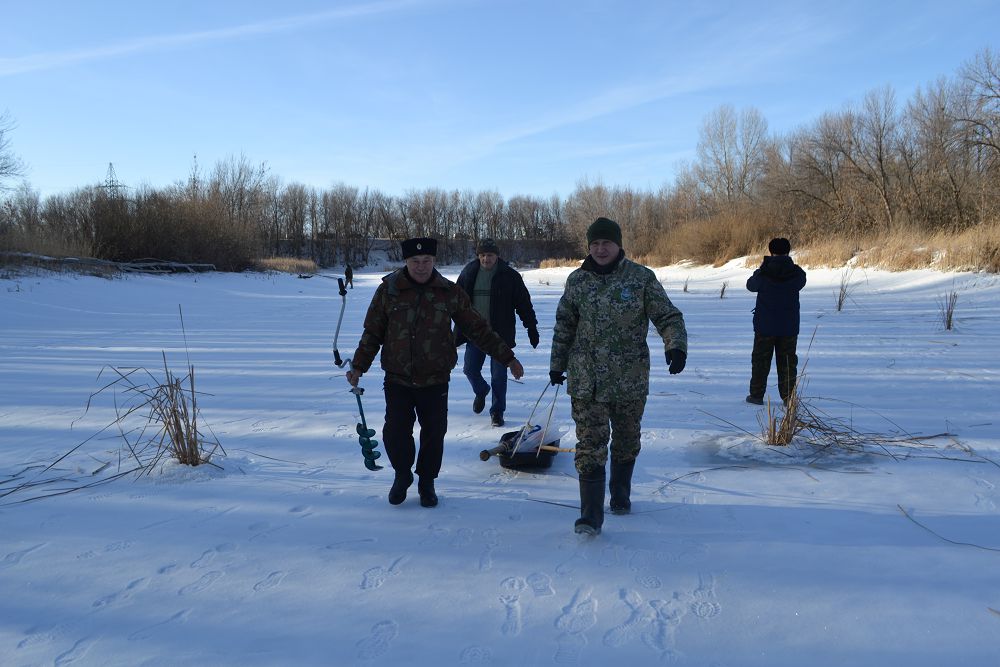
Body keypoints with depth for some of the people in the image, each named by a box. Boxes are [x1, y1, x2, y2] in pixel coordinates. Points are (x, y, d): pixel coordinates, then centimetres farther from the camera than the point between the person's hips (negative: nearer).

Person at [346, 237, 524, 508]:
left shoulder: (449, 292, -1)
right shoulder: (388, 290, -1)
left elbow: (478, 329, 6)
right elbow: (373, 333, 8)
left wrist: (507, 357, 5)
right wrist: (359, 366, 0)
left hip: (435, 382, 0)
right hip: (397, 380, 0)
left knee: (433, 434, 5)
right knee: (395, 433, -5)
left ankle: (427, 482, 29)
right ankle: (402, 474, 24)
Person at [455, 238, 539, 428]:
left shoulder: (509, 276, -6)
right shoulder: (468, 274, 2)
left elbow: (524, 304, -2)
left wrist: (532, 328, -4)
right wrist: (459, 331, 10)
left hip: (500, 334, -3)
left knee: (499, 375, 0)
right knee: (470, 369, 5)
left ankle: (497, 411, 14)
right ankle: (481, 392, 36)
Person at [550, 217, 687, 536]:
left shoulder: (641, 278, -4)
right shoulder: (577, 280, 4)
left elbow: (668, 316, -3)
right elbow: (564, 326, 14)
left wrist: (676, 345, -21)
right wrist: (557, 364, 17)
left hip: (630, 380, 0)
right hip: (586, 379, 0)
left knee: (626, 442, 17)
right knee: (590, 446, -7)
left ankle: (620, 494, 40)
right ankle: (591, 515, -6)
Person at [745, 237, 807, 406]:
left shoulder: (763, 273, -11)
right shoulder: (797, 273, -6)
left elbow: (750, 285, 6)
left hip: (765, 325, -1)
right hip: (789, 326, 1)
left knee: (761, 360, 9)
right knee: (787, 362, 8)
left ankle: (756, 395, 12)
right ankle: (789, 397, 7)